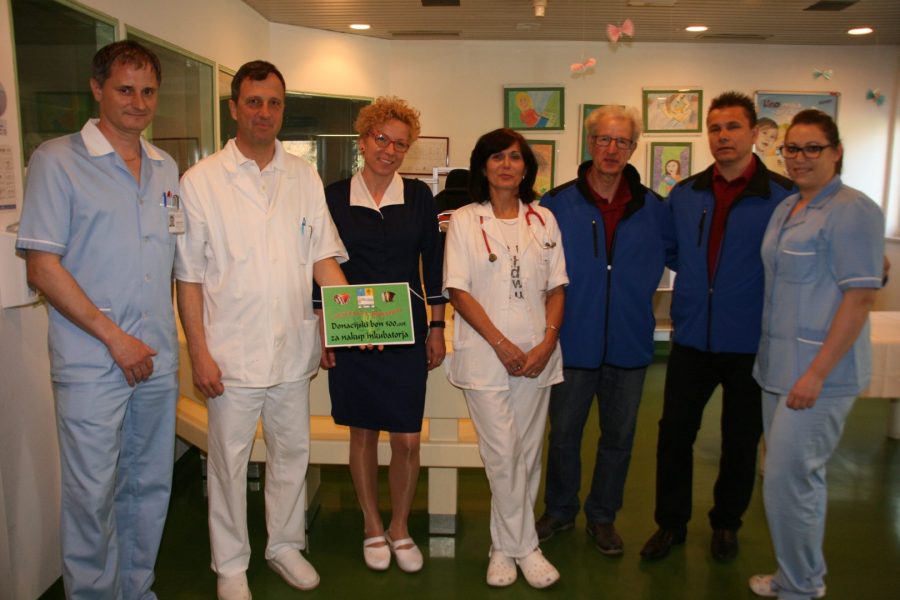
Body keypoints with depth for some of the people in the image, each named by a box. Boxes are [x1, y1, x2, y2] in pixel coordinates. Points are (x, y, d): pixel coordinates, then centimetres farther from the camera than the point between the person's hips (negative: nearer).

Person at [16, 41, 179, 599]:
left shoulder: (166, 167, 12)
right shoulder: (57, 160, -5)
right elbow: (43, 268, -10)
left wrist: (174, 343, 10)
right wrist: (115, 338, -12)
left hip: (158, 362, 5)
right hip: (92, 364, -5)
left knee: (151, 487, 14)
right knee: (92, 495, 3)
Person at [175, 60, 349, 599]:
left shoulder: (305, 177, 5)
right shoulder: (201, 180, -4)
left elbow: (324, 257, 5)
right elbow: (188, 277, -5)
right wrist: (199, 352, -9)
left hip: (293, 348, 3)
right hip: (232, 351, -3)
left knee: (292, 452, 16)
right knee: (230, 459, 10)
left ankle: (285, 544, 37)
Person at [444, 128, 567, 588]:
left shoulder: (543, 220, 10)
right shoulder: (464, 221, 1)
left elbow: (556, 287, 9)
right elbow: (458, 291, -5)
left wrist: (548, 342, -7)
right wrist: (502, 344, -11)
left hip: (536, 355, 3)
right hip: (485, 355, -3)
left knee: (527, 454, 8)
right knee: (502, 455, -2)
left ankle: (504, 546, 23)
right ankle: (523, 546, 15)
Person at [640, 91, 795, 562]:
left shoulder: (784, 197, -7)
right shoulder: (684, 195, 4)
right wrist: (700, 283, 4)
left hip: (751, 343, -2)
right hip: (692, 340, 3)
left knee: (740, 439, 13)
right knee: (674, 432, 8)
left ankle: (726, 523, 35)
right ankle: (671, 523, 26)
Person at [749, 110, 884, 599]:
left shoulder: (852, 210, -12)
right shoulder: (785, 209, 13)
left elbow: (861, 296, -17)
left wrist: (817, 372, -20)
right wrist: (769, 359, 15)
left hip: (819, 371, -8)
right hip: (778, 366, 8)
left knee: (787, 480, -3)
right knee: (797, 476, 17)